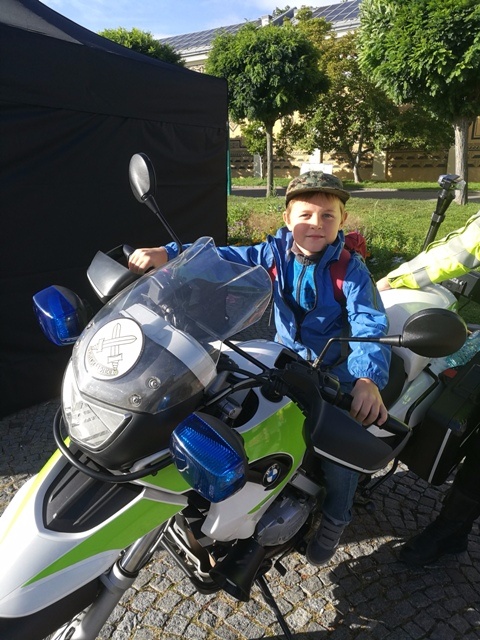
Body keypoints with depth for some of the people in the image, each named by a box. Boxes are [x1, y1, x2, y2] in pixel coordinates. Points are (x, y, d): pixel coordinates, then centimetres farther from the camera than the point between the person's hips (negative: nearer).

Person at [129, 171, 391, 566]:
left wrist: (369, 378, -47)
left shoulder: (350, 269, -17)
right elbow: (226, 257, -12)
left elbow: (370, 324, -28)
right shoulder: (276, 251, -6)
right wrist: (166, 254, -26)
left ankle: (335, 518, 13)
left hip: (337, 366, -4)